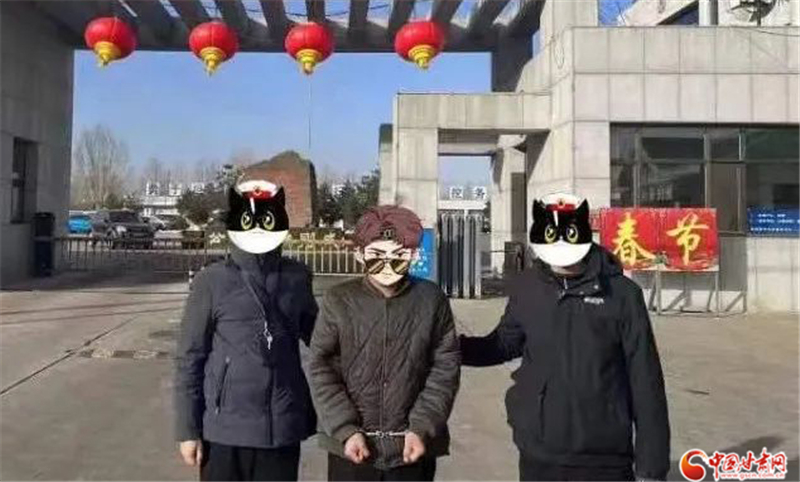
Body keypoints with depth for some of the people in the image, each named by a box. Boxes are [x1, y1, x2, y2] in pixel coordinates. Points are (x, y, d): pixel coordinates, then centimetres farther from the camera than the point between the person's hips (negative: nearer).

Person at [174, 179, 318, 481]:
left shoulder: (297, 278, 2)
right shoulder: (212, 282, -5)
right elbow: (189, 359, -2)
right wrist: (188, 430, -4)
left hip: (282, 430, 2)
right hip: (224, 429, -2)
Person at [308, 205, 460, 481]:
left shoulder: (432, 300, -2)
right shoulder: (339, 301, -4)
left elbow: (445, 368, -1)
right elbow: (320, 368, -3)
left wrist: (422, 428, -9)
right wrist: (345, 430, -11)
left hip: (413, 447, 1)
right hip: (351, 447, 0)